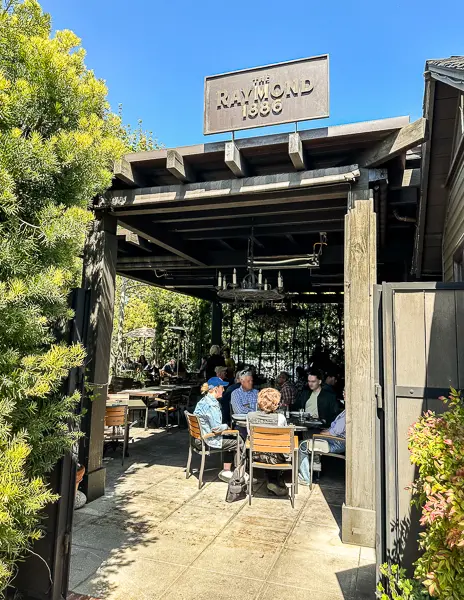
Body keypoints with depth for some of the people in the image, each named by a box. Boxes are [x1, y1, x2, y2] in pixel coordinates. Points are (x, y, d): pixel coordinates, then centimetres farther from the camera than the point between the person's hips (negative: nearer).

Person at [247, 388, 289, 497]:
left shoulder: (250, 415, -13)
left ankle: (273, 482, 40)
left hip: (256, 455, 3)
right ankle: (275, 482, 38)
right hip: (275, 457, -2)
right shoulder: (280, 418, -20)